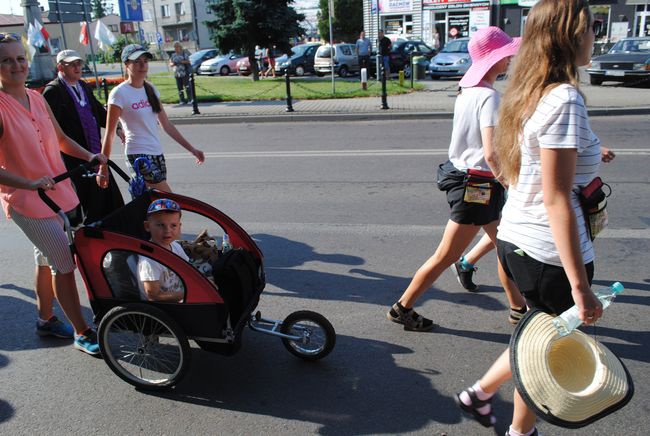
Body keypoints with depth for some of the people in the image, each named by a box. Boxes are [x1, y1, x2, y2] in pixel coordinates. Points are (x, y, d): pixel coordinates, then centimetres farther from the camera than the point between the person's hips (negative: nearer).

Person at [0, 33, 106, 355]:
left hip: (57, 192, 8)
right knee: (65, 265, -5)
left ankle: (46, 321, 38)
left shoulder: (37, 98, 6)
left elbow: (60, 139, 16)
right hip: (26, 201, -7)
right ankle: (82, 333, 9)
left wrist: (88, 156, 1)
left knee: (47, 260, 20)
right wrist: (30, 184, -29)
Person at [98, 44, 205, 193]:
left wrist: (191, 149, 9)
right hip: (138, 156, -7)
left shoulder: (151, 89, 10)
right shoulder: (119, 93, -9)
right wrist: (103, 169, -8)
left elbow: (166, 125, 12)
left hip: (157, 154, 7)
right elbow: (109, 134, -8)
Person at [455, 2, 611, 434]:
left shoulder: (529, 93, 8)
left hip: (516, 239, 9)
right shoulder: (565, 99, -19)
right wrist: (580, 284, -20)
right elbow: (556, 198, -22)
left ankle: (479, 393, 37)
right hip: (548, 252, -9)